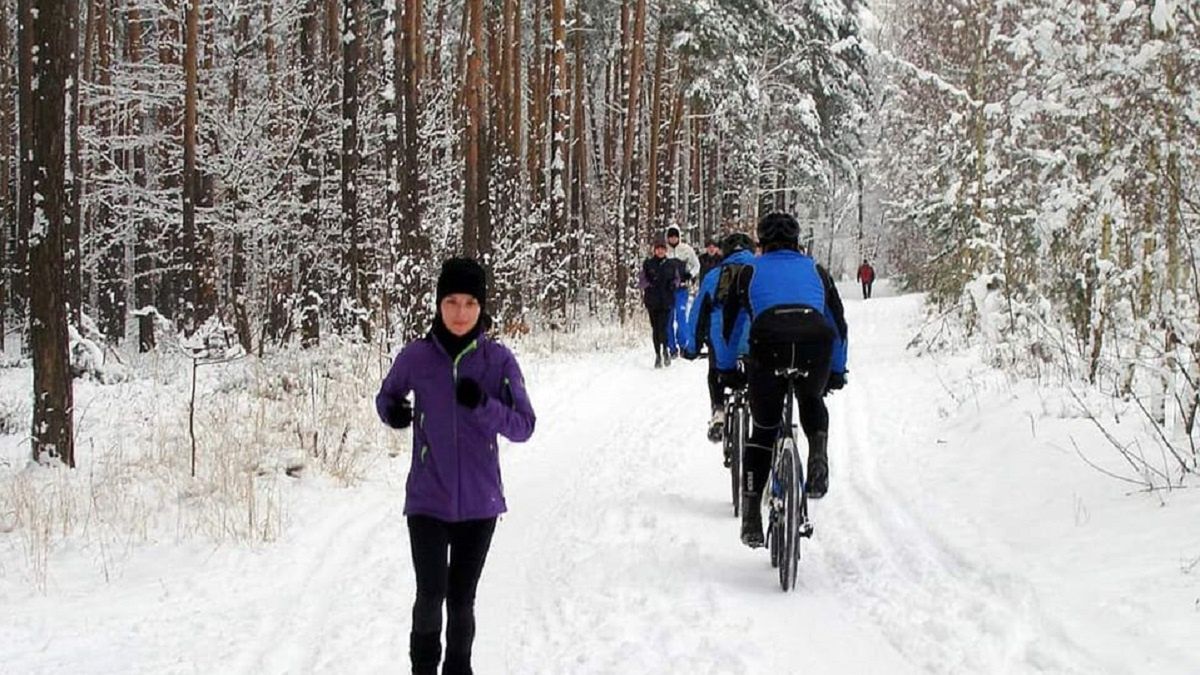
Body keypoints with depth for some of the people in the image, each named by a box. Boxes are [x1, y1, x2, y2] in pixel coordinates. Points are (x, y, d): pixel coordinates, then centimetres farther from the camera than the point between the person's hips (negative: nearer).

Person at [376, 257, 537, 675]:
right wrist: (393, 412, -10)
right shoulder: (416, 356, -5)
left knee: (462, 598, 10)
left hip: (479, 500, 1)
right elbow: (387, 396, 13)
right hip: (428, 499, -1)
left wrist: (482, 404, -22)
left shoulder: (499, 360, -5)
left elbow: (524, 427, -6)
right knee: (431, 594, -12)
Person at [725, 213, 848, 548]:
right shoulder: (816, 271, 29)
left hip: (768, 342, -1)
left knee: (763, 430, 13)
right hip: (815, 341, 1)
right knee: (812, 401, 33)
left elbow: (727, 322, 23)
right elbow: (839, 324, 32)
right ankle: (817, 457, 5)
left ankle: (751, 516, 7)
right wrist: (837, 370, 40)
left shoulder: (750, 272, 26)